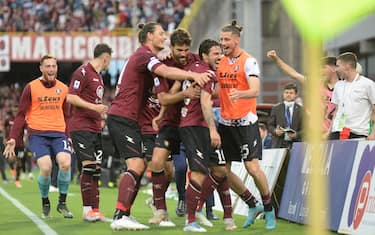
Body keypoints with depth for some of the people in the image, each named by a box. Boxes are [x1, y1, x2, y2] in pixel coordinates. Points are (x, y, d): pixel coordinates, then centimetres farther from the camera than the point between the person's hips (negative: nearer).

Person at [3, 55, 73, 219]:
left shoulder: (63, 89, 12)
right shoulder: (31, 88, 2)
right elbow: (21, 115, 4)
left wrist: (70, 136, 12)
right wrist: (13, 138, -4)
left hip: (58, 134, 3)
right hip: (37, 134, -3)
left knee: (65, 163, -22)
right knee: (45, 168, -21)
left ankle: (62, 203, -3)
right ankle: (45, 203, 6)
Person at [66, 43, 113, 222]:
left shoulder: (98, 76, 20)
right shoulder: (83, 72, -8)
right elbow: (71, 97, -15)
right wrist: (94, 107, -19)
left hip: (95, 129, 9)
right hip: (81, 127, -9)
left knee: (96, 170, 5)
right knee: (88, 166, -12)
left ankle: (95, 211, 6)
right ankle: (87, 210, -9)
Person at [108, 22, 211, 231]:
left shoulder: (143, 56, 21)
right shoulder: (144, 55, -12)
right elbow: (166, 72, -30)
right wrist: (193, 75, -42)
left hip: (128, 119, 11)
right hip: (123, 118, -11)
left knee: (140, 166, 11)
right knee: (136, 165, -18)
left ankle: (124, 214, 12)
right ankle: (120, 217, -25)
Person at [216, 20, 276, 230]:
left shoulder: (248, 61, -10)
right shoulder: (220, 61, 9)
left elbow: (255, 90, -23)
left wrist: (239, 94, -42)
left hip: (246, 121, -6)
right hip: (225, 122, 7)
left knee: (253, 167, -13)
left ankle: (269, 209, 6)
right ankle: (253, 205, 20)